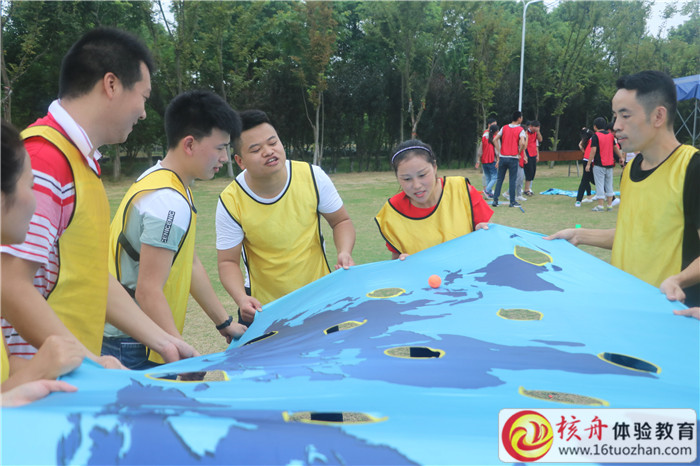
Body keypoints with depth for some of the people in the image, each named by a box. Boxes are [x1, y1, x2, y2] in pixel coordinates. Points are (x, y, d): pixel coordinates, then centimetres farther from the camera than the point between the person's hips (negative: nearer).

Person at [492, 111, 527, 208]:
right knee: (512, 180, 2)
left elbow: (495, 140, 4)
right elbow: (522, 143, -19)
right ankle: (512, 201, 4)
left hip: (503, 157, 4)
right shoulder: (520, 130, -5)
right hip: (513, 158, -4)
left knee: (500, 179, 10)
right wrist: (519, 153, -5)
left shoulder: (504, 128, 8)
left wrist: (499, 150, 9)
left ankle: (495, 200, 7)